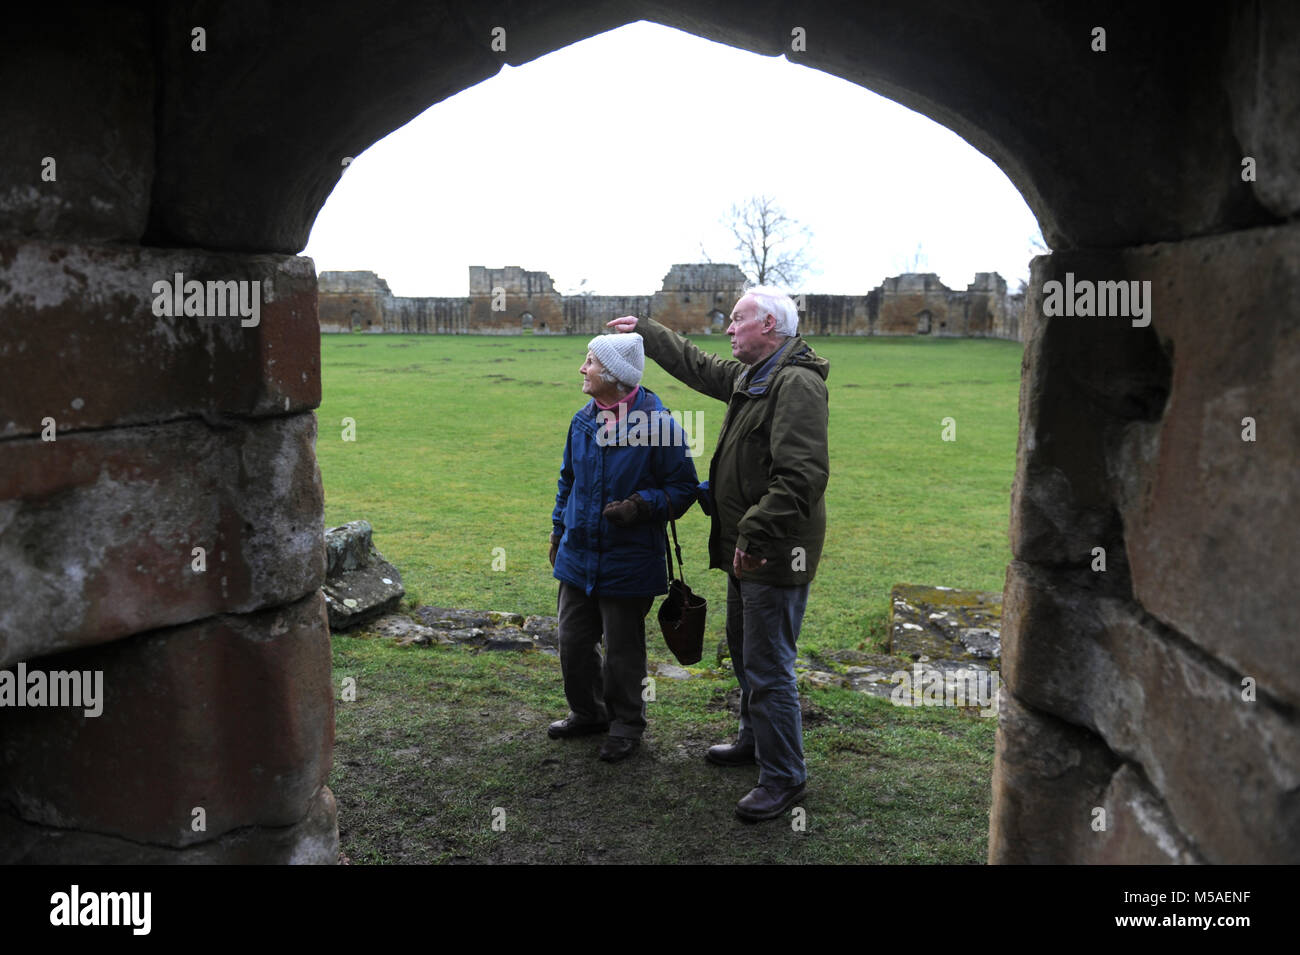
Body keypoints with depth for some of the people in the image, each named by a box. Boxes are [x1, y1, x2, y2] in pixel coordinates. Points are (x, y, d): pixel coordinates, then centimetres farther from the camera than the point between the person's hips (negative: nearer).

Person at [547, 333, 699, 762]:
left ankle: (626, 724, 28)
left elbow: (683, 486, -9)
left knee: (622, 650, 7)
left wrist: (641, 506, -23)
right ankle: (587, 711, 36)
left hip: (629, 561, -6)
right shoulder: (583, 420, 5)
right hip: (578, 555, 6)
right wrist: (559, 530, 19)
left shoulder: (657, 424, -15)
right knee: (573, 641, 14)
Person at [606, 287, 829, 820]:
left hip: (775, 555, -11)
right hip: (748, 549, 11)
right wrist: (645, 332, 35)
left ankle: (783, 777, 10)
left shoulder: (797, 384, -20)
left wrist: (755, 535, -28)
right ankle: (754, 741, 41)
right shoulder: (751, 377, 13)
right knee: (744, 653, 23)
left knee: (767, 668, -3)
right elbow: (698, 367, 31)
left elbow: (801, 476, -29)